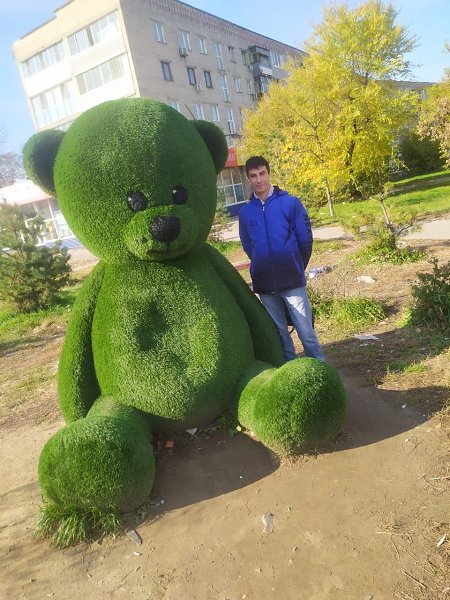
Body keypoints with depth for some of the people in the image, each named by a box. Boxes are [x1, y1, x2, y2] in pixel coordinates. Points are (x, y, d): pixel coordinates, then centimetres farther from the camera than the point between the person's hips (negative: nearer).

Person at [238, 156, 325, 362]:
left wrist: (296, 267, 7)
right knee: (279, 333, 13)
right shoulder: (245, 212, 4)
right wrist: (266, 267, 13)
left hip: (292, 280, -3)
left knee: (306, 332, 1)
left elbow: (306, 239, 0)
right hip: (264, 284, 3)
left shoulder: (291, 203, -4)